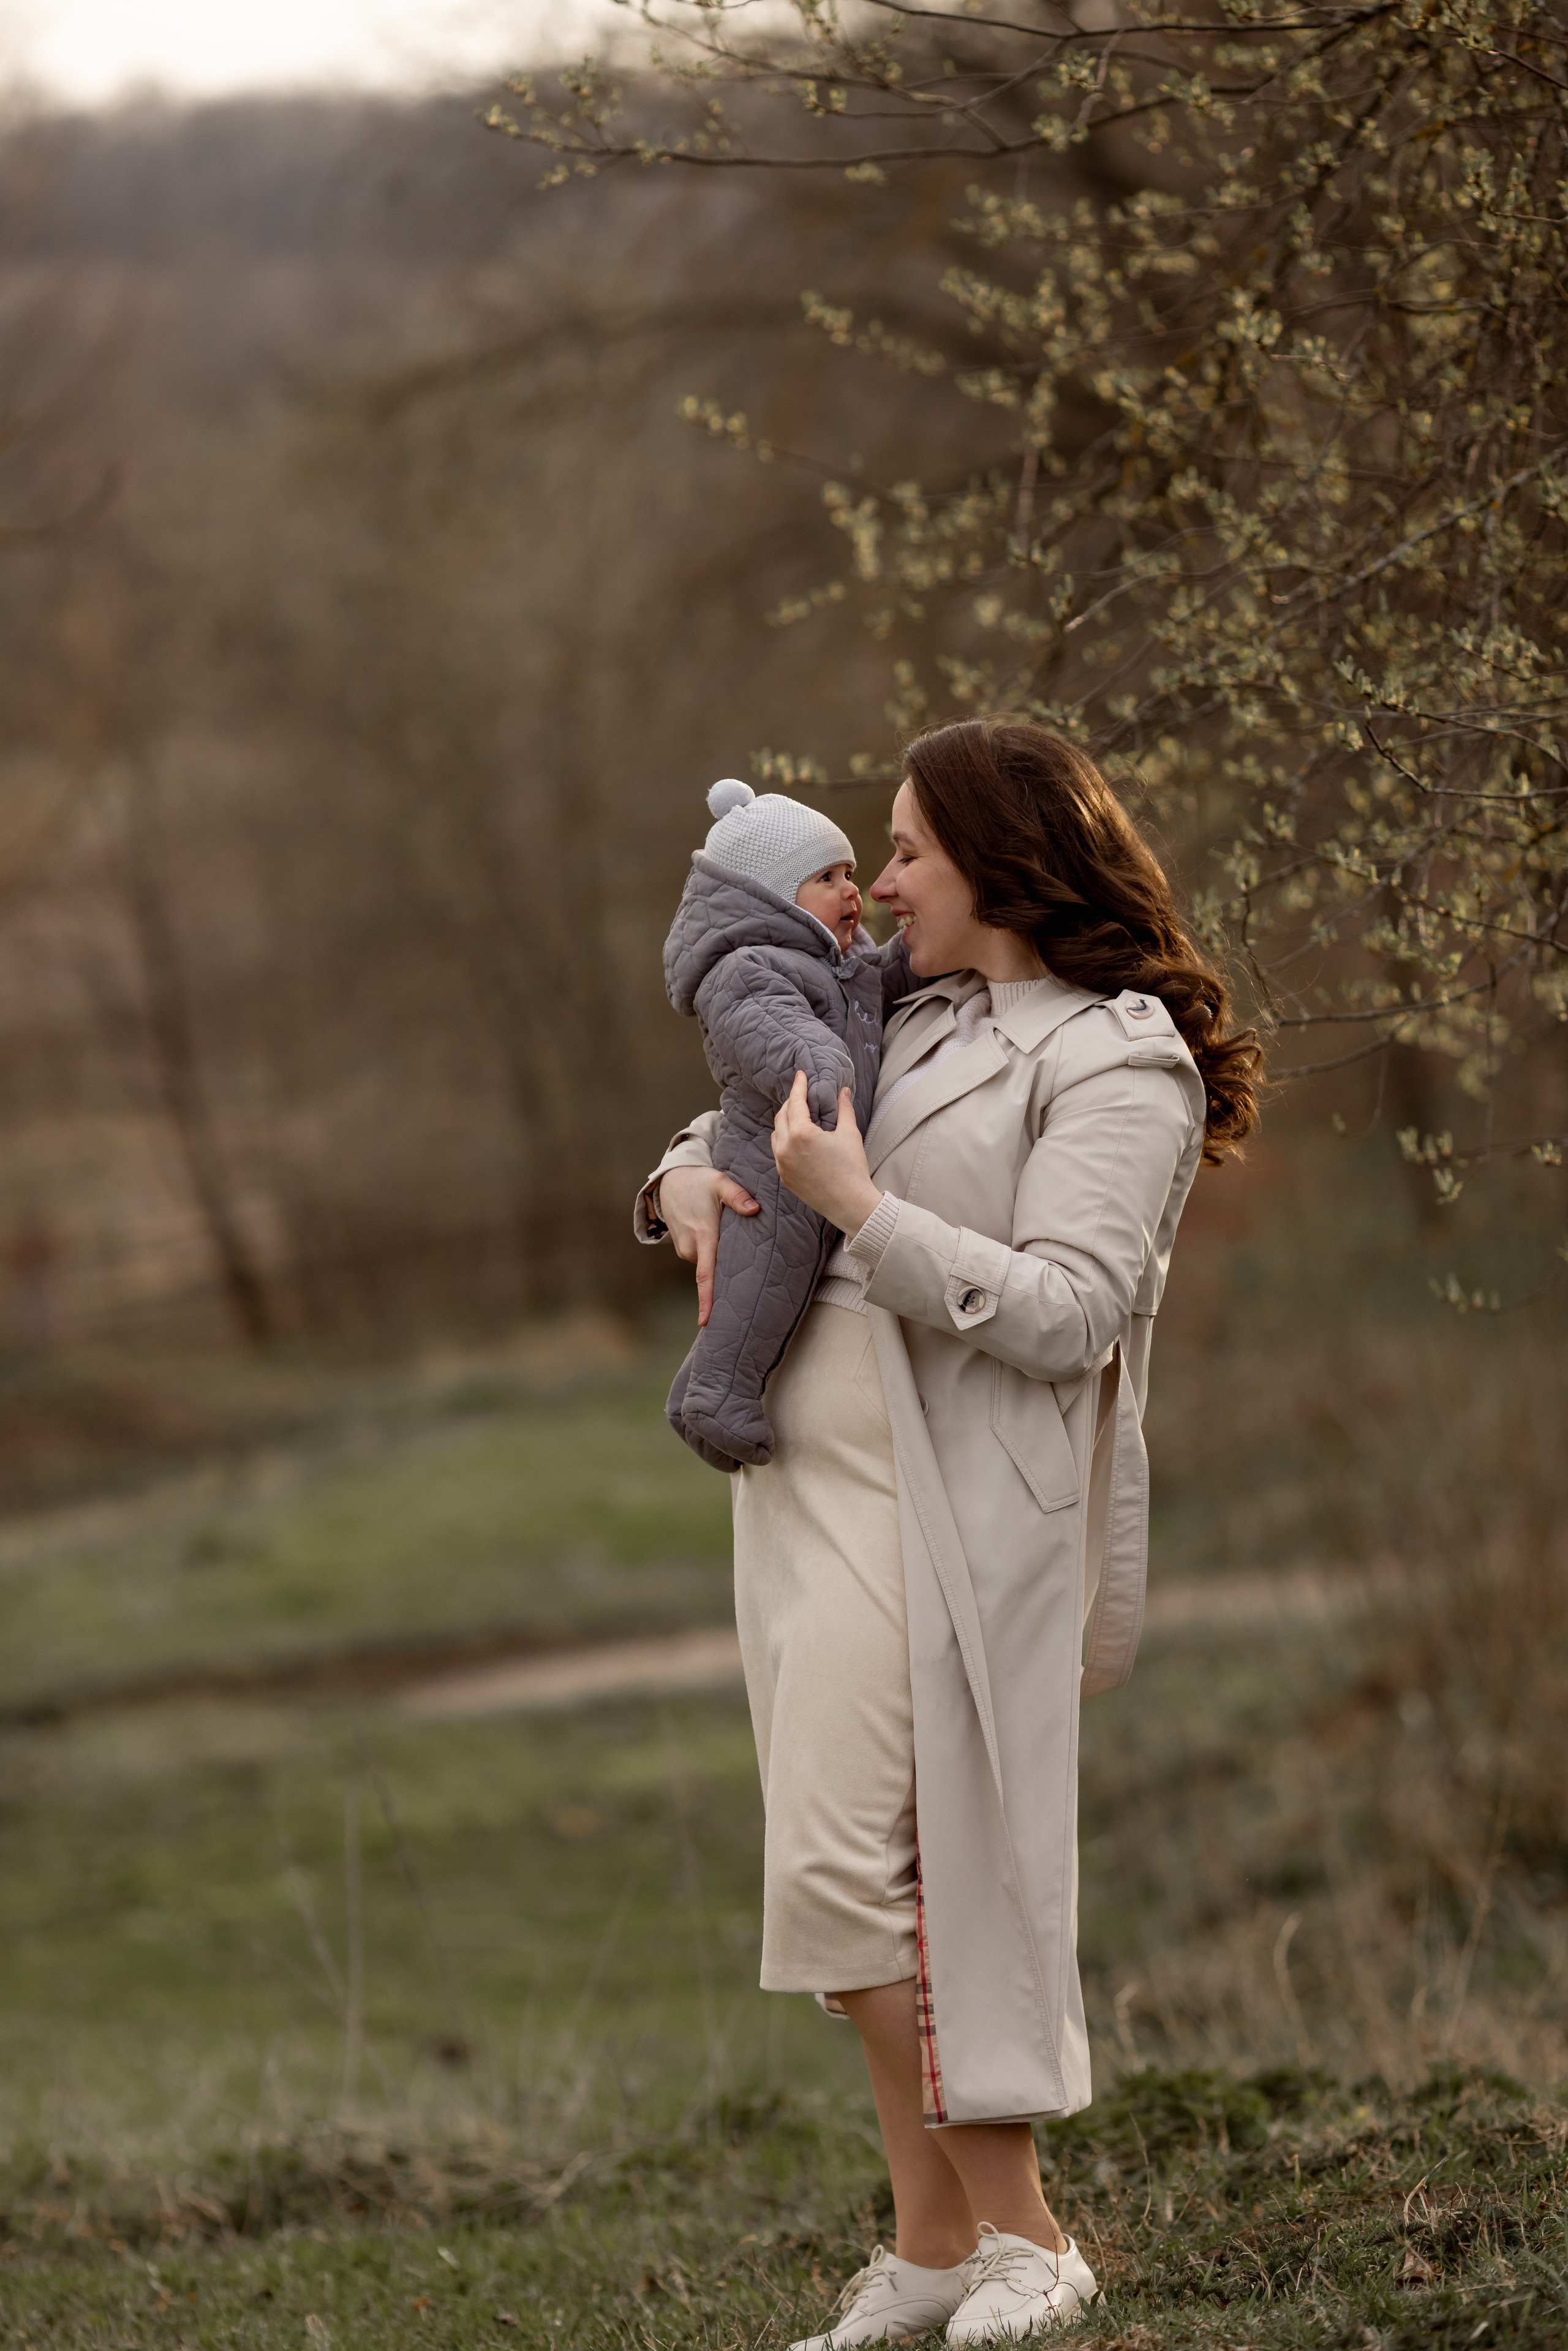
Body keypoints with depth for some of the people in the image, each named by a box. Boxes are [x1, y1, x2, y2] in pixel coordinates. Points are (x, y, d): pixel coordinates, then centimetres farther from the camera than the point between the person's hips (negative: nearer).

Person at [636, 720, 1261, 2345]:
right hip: (801, 1477, 8)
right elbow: (749, 1127, 30)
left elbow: (1066, 1314, -17)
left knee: (850, 1871, -15)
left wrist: (858, 1206, -19)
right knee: (854, 1877, 8)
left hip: (945, 1502, -8)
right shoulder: (910, 1021, 17)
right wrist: (689, 1178, 6)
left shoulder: (1115, 1060, -7)